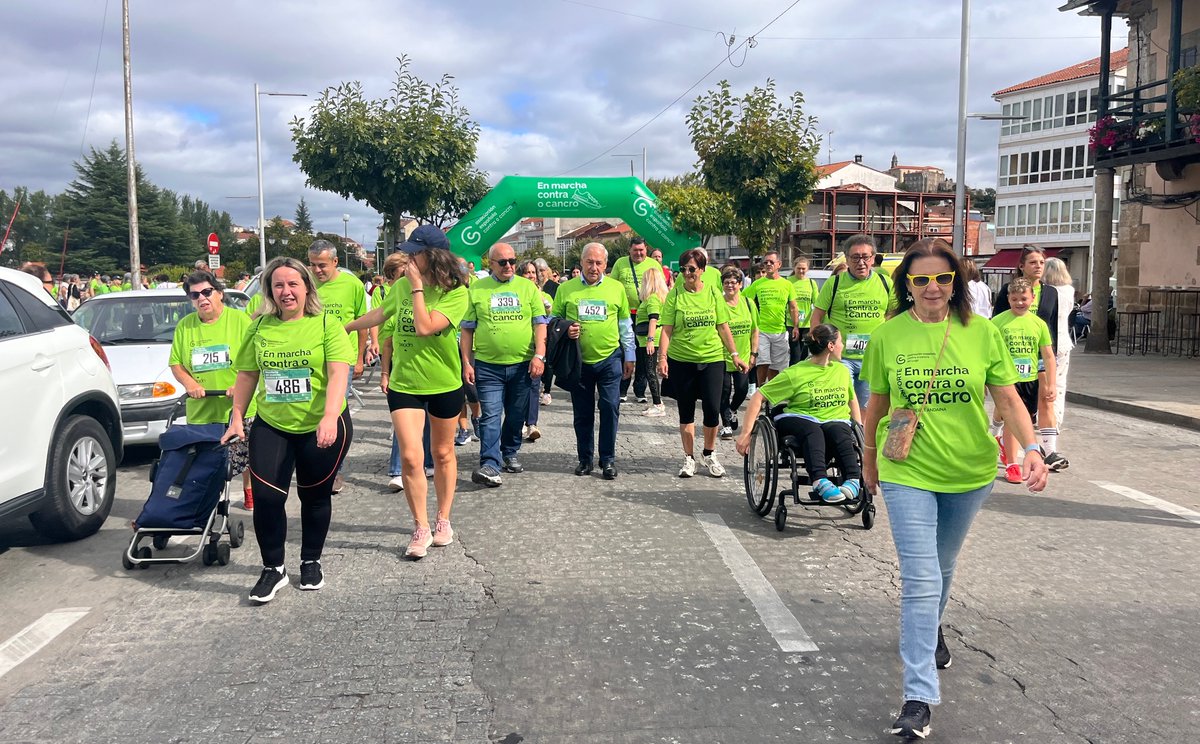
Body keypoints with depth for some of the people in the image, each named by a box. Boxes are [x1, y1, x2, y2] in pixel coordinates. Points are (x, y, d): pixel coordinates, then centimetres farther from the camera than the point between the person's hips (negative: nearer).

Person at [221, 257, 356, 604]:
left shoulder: (326, 324, -8)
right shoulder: (260, 327, 4)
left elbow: (338, 373, -17)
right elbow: (247, 374, 11)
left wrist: (329, 418, -28)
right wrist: (237, 418, 6)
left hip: (320, 428, -2)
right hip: (270, 426, 3)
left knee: (315, 496, 11)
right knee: (266, 497, -4)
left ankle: (311, 562, 31)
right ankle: (273, 569, 14)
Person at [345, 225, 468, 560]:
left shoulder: (456, 293, -15)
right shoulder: (402, 286, 0)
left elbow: (425, 327, -28)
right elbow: (380, 314, 19)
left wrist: (417, 286, -22)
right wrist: (345, 327, 30)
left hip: (444, 385, -2)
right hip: (404, 384, 3)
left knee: (443, 454, 13)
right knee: (410, 457, -8)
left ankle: (443, 520, 31)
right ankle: (421, 528, 7)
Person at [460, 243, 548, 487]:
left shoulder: (528, 287, 5)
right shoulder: (476, 289, 3)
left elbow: (540, 323, 2)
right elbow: (467, 329, 5)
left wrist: (539, 356, -8)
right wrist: (466, 362, 0)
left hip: (522, 365, 2)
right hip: (488, 365, -2)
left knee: (516, 416, 13)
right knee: (490, 416, -8)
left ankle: (510, 454, 30)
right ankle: (489, 465, -11)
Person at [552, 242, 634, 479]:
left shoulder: (616, 288, 3)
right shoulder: (566, 289, 1)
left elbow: (625, 326, 9)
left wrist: (629, 356, 9)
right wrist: (564, 331, -13)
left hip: (610, 358, 0)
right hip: (579, 360, 1)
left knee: (610, 408, -1)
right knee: (582, 412, 9)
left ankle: (608, 459, 12)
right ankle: (585, 458, 22)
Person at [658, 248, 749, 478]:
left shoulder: (713, 294, 3)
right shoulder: (675, 295, -3)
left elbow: (723, 327, 7)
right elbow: (667, 329, -4)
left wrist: (735, 355, 3)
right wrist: (662, 357, -13)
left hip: (712, 359, 1)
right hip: (681, 361, -1)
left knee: (712, 409, -4)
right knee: (686, 411, 8)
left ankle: (709, 454, 18)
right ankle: (689, 458, 21)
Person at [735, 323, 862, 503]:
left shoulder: (842, 370, 15)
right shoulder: (795, 373, -3)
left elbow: (852, 400, 30)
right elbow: (758, 397, -4)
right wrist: (747, 432, -10)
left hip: (835, 421, 3)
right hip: (798, 419, -3)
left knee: (840, 432, -33)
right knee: (812, 431, -38)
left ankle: (853, 481, -46)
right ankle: (820, 482, -55)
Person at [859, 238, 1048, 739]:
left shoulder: (982, 333, -6)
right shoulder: (886, 336, -7)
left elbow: (1007, 398, -5)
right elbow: (876, 405, 4)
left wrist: (1031, 447, -20)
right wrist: (868, 462, 13)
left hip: (969, 473, 2)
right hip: (907, 473, -2)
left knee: (942, 567, 22)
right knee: (920, 580, -9)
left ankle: (931, 630, 53)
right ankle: (918, 698, -4)